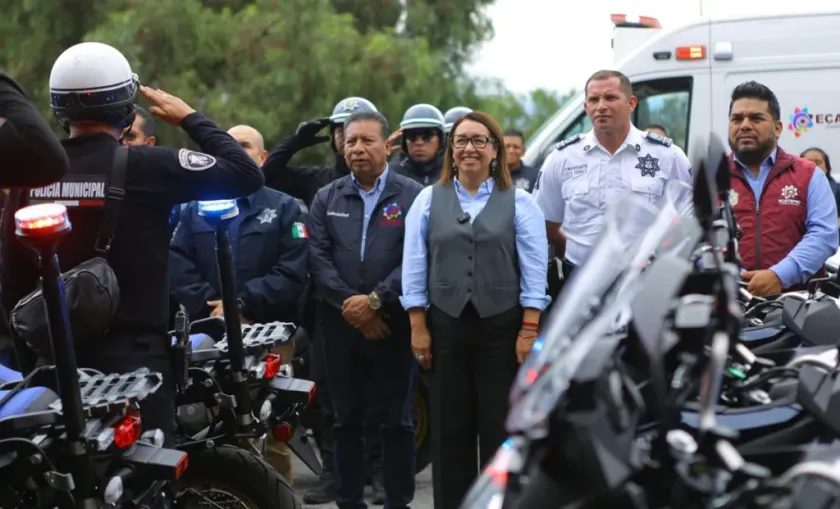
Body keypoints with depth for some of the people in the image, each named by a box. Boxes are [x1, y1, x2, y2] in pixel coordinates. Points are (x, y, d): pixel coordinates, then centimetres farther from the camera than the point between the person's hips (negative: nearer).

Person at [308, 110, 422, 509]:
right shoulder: (327, 198, 11)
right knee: (347, 417, 9)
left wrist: (374, 300, -15)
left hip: (392, 322, -3)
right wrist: (349, 303, -11)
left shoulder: (412, 196, -1)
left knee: (396, 418, 4)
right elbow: (318, 257, 1)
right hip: (340, 322, 3)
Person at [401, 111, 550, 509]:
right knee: (449, 427, 5)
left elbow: (534, 270, -1)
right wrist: (418, 328, -1)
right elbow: (414, 267, 6)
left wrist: (529, 331, -8)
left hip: (502, 325, -1)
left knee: (500, 425, 2)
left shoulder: (519, 202, 4)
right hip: (445, 323, 2)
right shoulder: (429, 200, 9)